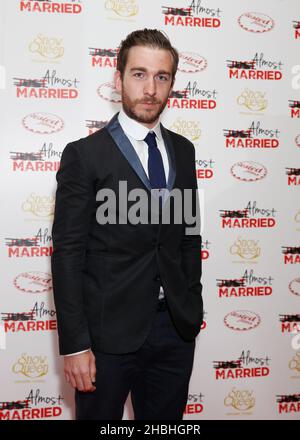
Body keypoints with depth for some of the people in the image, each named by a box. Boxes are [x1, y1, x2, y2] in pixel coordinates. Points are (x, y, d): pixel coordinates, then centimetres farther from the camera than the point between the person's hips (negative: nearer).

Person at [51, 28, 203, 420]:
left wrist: (193, 307, 9)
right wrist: (74, 344, -13)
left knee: (166, 421, 17)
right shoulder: (85, 155, -9)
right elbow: (67, 254, -10)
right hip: (109, 332, -4)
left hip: (176, 328, 5)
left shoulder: (183, 150, 7)